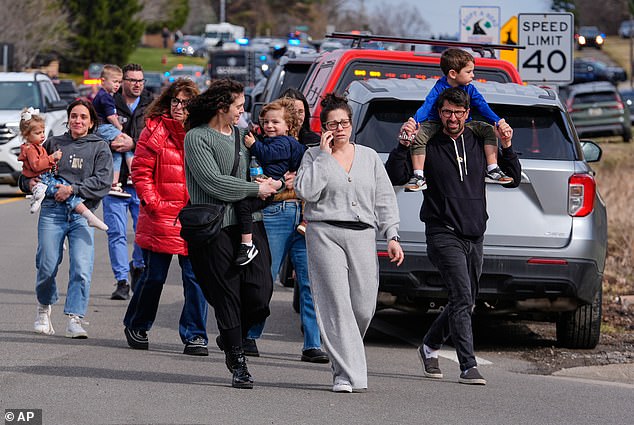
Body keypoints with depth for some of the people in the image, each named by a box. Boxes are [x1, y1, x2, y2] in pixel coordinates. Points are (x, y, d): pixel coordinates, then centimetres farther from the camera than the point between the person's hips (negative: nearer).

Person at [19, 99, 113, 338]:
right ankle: (44, 308, 23)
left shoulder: (100, 148, 10)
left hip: (81, 213, -1)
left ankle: (75, 319, -13)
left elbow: (103, 181, -3)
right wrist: (29, 182, 0)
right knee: (47, 265, -3)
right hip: (52, 210, 1)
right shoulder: (53, 144, 15)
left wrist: (73, 189, -14)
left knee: (81, 268, -14)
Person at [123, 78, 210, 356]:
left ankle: (194, 335, 5)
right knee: (154, 276, 6)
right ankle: (136, 326, 27)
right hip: (160, 218, -2)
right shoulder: (155, 130, 0)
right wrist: (153, 203, -8)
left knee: (196, 277, -3)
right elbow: (141, 171, -1)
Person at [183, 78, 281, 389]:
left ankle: (230, 340, 21)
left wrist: (270, 182, 8)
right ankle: (237, 363, 5)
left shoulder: (242, 134, 18)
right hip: (216, 225, -6)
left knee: (260, 291, -5)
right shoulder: (197, 138, -3)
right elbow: (213, 182, -12)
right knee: (227, 296, -3)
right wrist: (256, 189, -7)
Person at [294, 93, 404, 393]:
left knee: (364, 306, -4)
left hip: (362, 235, 3)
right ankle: (347, 375, -13)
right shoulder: (314, 157, 7)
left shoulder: (369, 157, 16)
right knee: (337, 304, -11)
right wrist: (325, 154, -7)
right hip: (325, 233, -3)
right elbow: (305, 190, -10)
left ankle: (344, 354, 22)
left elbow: (385, 200, 16)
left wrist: (392, 236, 7)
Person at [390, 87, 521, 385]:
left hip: (474, 236, 5)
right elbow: (395, 177, -5)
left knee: (465, 302, 14)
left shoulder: (480, 144, 9)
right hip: (444, 235, -5)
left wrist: (506, 148, -1)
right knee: (462, 298, -17)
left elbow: (514, 179, 14)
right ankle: (468, 366, -18)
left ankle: (430, 346, 35)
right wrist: (403, 146, -18)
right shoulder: (428, 147, -2)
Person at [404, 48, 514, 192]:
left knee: (489, 130, -15)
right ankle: (418, 177, -26)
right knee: (419, 135, -31)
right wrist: (413, 123, -44)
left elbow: (482, 107, -8)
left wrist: (499, 122, -23)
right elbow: (425, 108, -26)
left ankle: (492, 171, -14)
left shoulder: (469, 89, -3)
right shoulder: (439, 89, -15)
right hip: (437, 126, -3)